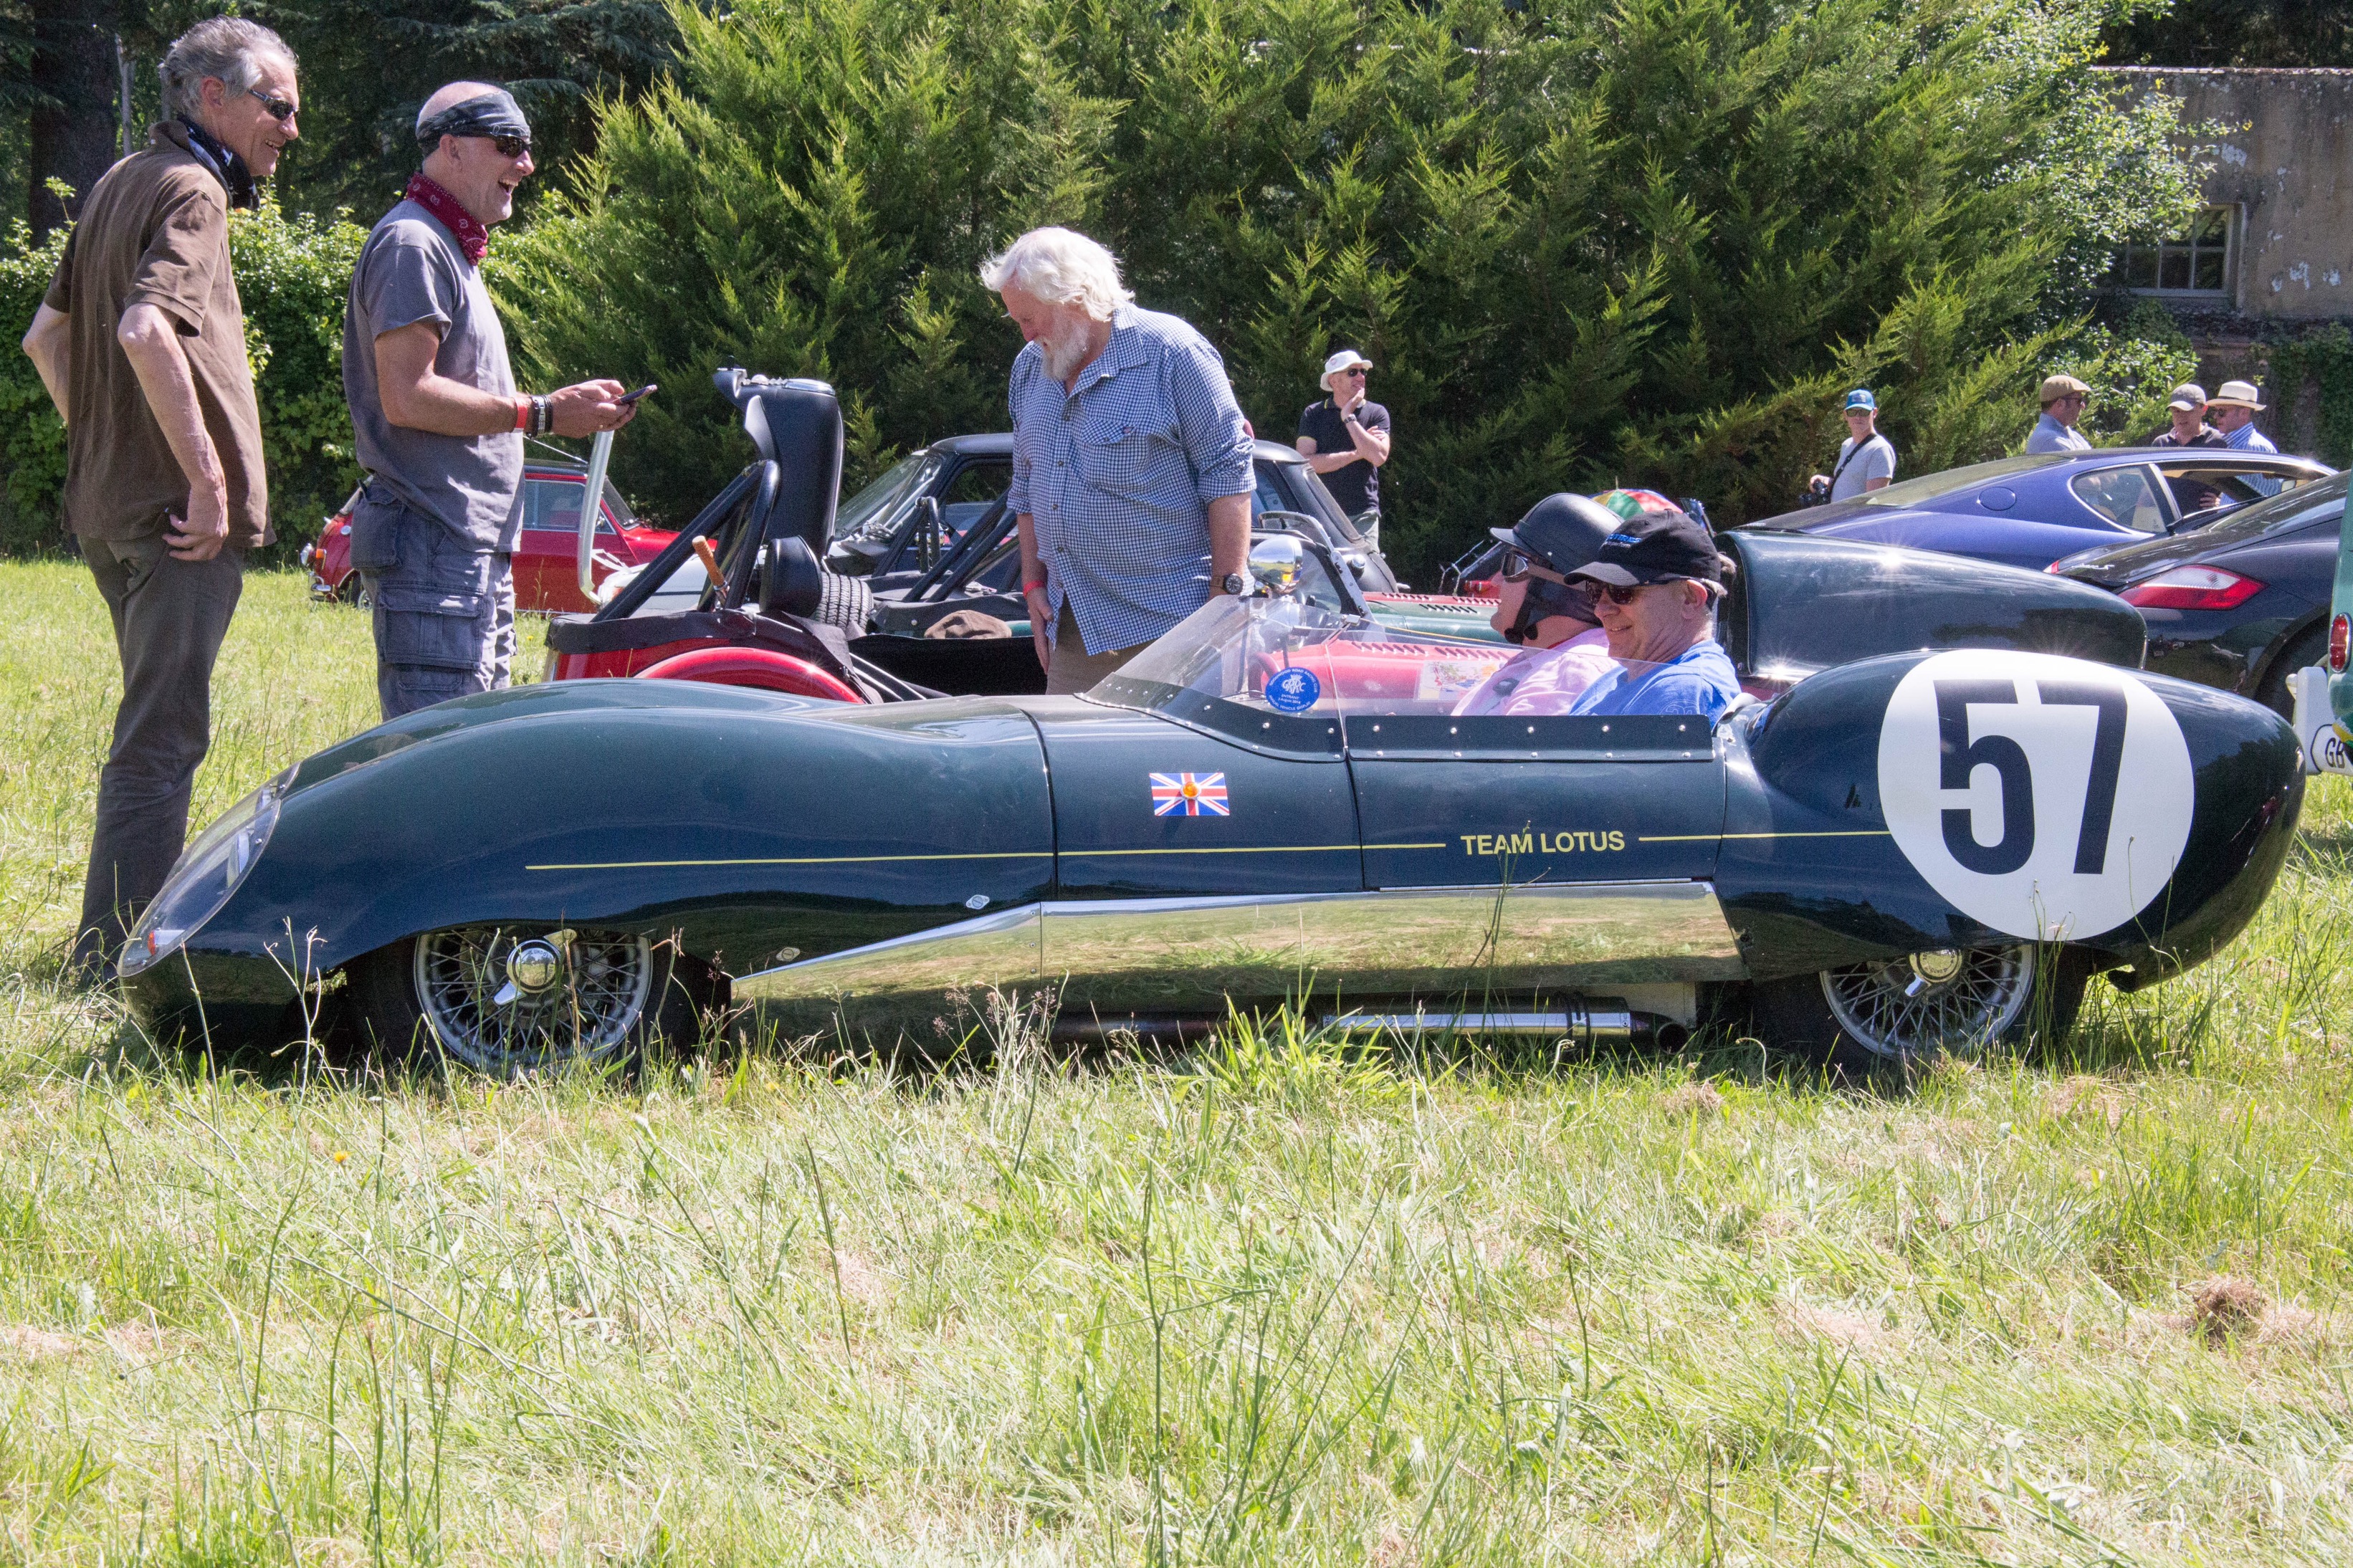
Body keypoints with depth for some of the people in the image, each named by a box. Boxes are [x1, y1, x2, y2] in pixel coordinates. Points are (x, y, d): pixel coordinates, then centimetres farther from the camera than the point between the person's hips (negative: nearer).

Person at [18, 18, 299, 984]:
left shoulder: (120, 185, 17)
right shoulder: (190, 190, -12)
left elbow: (46, 336, 23)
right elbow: (146, 331, -28)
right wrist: (208, 477, -24)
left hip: (106, 503, 10)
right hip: (176, 516, -10)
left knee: (156, 731, 19)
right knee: (160, 742, -8)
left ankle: (123, 949, 26)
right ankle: (110, 968, -9)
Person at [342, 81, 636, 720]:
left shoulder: (453, 249, 23)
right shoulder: (411, 243, -9)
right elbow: (406, 397, -19)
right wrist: (543, 414, -15)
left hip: (475, 549, 11)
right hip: (432, 548, -11)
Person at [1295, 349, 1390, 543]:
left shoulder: (1376, 413, 8)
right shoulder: (1314, 414, 8)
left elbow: (1378, 456, -8)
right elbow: (1306, 462, -5)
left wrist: (1348, 417, -5)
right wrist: (1357, 454, -5)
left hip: (1362, 514, 0)